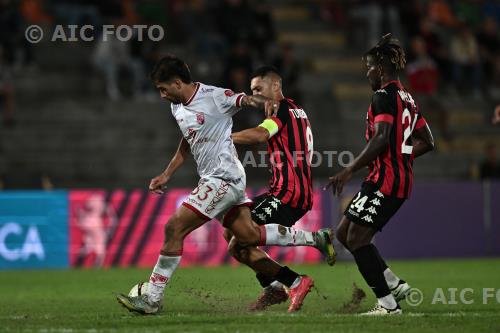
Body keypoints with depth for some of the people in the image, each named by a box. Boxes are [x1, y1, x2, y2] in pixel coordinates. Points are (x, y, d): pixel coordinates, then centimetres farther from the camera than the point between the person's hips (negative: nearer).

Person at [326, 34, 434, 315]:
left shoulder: (384, 96, -11)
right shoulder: (407, 99, 18)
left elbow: (381, 138, -24)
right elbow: (427, 142, 22)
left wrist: (350, 171, -23)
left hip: (385, 180, -10)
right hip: (402, 180, 10)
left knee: (356, 239, -8)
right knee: (344, 233, 13)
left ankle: (388, 304, -9)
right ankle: (395, 284, 11)